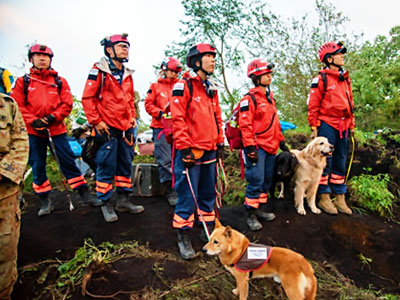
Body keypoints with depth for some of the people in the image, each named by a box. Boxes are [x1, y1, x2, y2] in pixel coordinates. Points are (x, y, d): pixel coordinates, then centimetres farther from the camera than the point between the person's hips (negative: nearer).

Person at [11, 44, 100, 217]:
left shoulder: (60, 81, 8)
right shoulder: (23, 82, 7)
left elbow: (67, 104, 2)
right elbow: (17, 106, 1)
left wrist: (53, 117, -13)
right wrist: (33, 121, -13)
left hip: (57, 128, -1)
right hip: (33, 131, 1)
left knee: (68, 161, -1)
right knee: (37, 165, 5)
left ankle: (85, 196, 6)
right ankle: (46, 201, 18)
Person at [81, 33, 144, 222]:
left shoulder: (127, 74, 16)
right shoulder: (99, 70, -4)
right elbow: (87, 98, -7)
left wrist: (132, 117, 14)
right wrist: (96, 121, -12)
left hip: (125, 128, 7)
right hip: (107, 127, -7)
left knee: (126, 165, 12)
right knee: (106, 167, -2)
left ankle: (123, 200, 24)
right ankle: (106, 204, 12)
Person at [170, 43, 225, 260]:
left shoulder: (211, 88, 17)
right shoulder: (184, 85, -7)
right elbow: (178, 118, -13)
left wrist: (220, 143, 16)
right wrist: (185, 148, -16)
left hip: (210, 151, 7)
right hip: (190, 151, -7)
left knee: (208, 193, 14)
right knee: (188, 196, -1)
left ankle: (209, 231, 29)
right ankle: (183, 236, 14)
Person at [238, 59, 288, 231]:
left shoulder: (270, 97, 17)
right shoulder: (249, 98, -10)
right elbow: (245, 125, -16)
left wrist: (281, 141, 22)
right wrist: (250, 147, -20)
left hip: (271, 147, 9)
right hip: (257, 147, -9)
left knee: (267, 180, 13)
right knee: (256, 180, -8)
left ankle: (259, 209, 26)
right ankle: (251, 215, 4)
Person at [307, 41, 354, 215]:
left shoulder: (345, 79, 14)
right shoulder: (321, 79, -6)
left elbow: (350, 103, 18)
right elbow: (313, 106, -8)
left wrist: (351, 125, 15)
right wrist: (314, 127, -11)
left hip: (343, 127, 7)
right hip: (327, 125, -7)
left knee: (340, 163, 11)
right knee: (325, 162, 0)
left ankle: (340, 198, 19)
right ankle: (324, 199, 10)